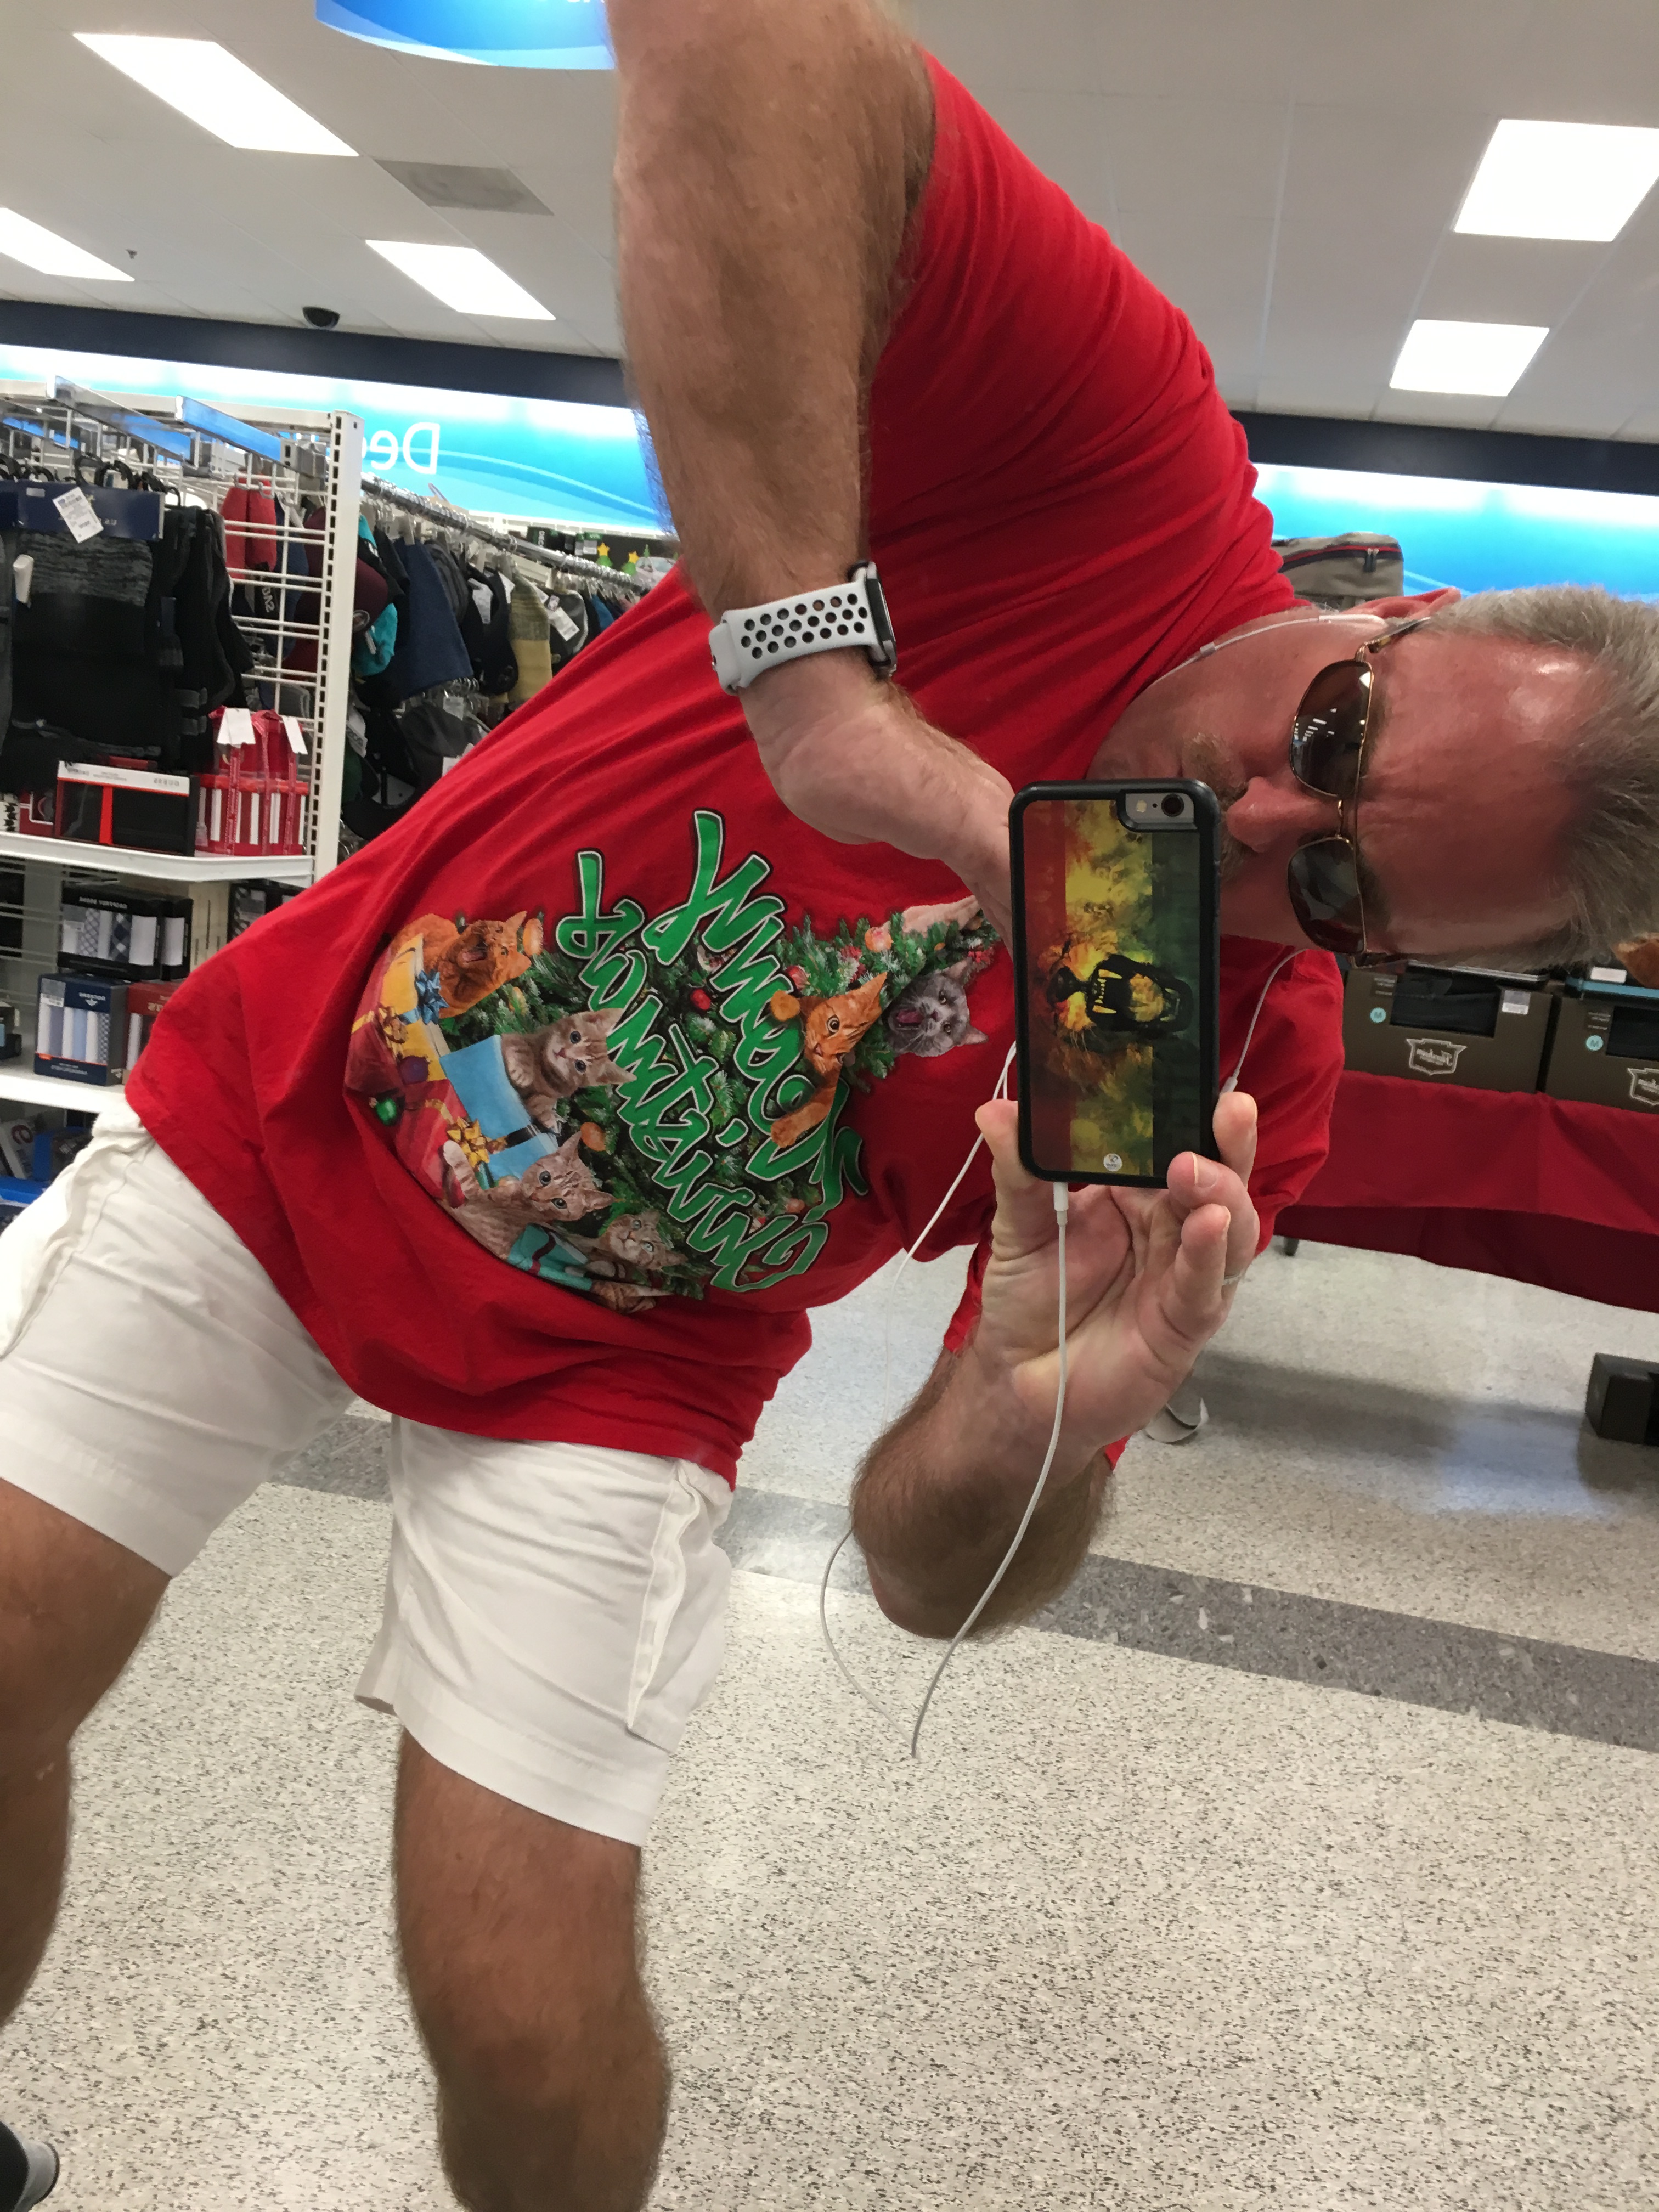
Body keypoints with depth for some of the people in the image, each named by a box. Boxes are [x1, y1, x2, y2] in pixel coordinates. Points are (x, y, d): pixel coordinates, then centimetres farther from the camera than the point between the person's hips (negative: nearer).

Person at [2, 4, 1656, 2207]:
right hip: (277, 1114, 1)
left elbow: (927, 1569, -15)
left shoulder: (1247, 1094, -17)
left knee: (534, 2025, -6)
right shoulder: (1117, 466, -21)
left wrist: (1031, 1431, -38)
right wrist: (809, 668, -41)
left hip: (593, 1370, 0)